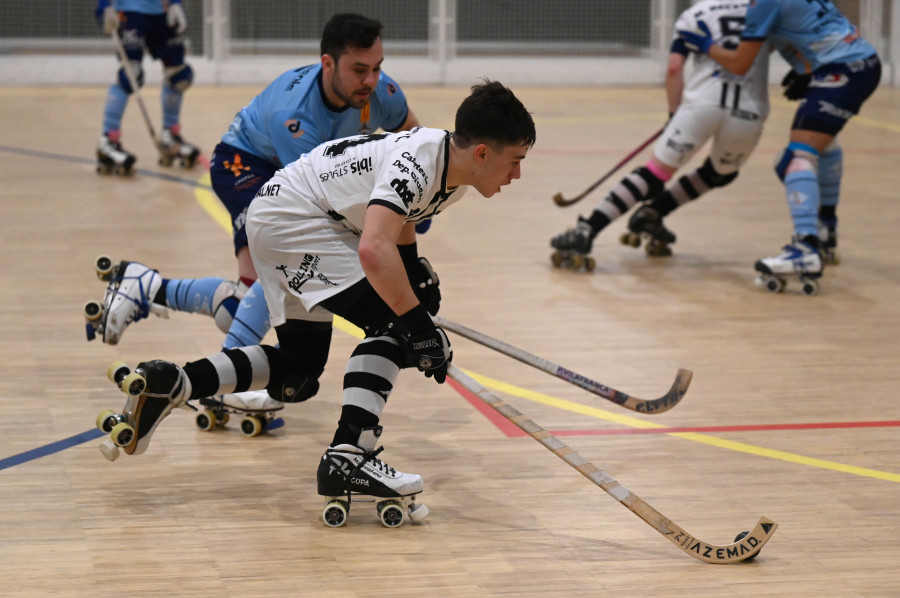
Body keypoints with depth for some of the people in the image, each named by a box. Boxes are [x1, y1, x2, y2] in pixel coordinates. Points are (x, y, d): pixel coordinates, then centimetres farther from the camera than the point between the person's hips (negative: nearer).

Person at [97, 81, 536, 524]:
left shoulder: (452, 168, 2)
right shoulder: (418, 165, -27)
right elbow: (374, 249, -41)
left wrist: (415, 281, 16)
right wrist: (417, 323, -35)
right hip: (292, 218, -10)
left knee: (298, 374, 16)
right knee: (392, 323, -19)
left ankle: (170, 385, 11)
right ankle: (348, 455, -23)